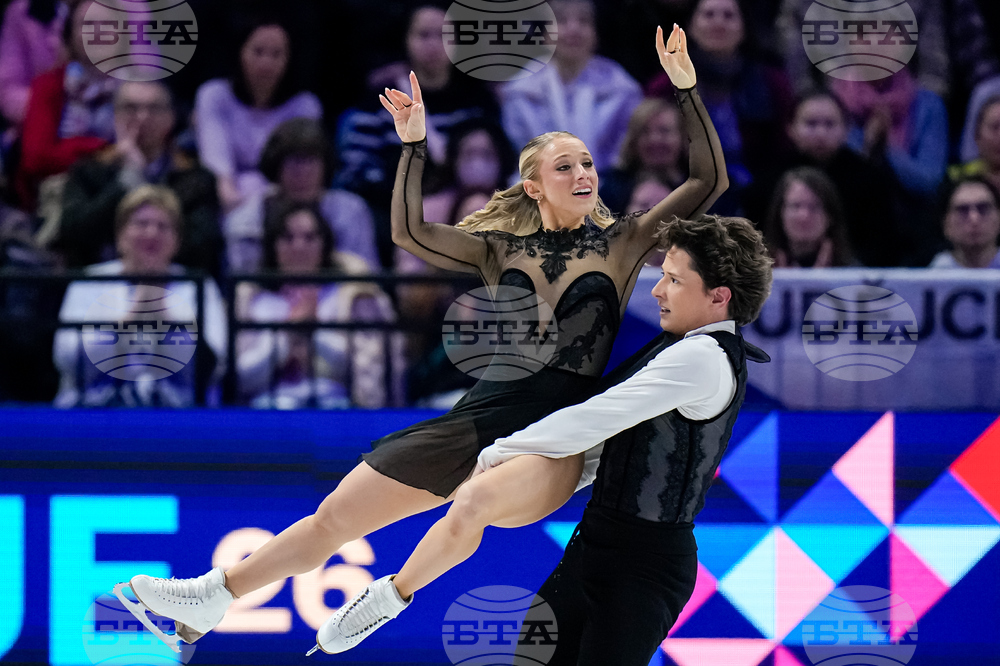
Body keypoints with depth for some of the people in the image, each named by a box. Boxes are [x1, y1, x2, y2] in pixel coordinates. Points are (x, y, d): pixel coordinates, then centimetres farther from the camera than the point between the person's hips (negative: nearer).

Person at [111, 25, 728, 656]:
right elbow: (410, 231, -1)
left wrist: (687, 90, -9)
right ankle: (215, 596, 25)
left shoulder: (622, 243, 6)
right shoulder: (501, 248, 12)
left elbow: (710, 181, -1)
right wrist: (414, 145, -11)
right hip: (481, 414, 4)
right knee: (334, 516, 7)